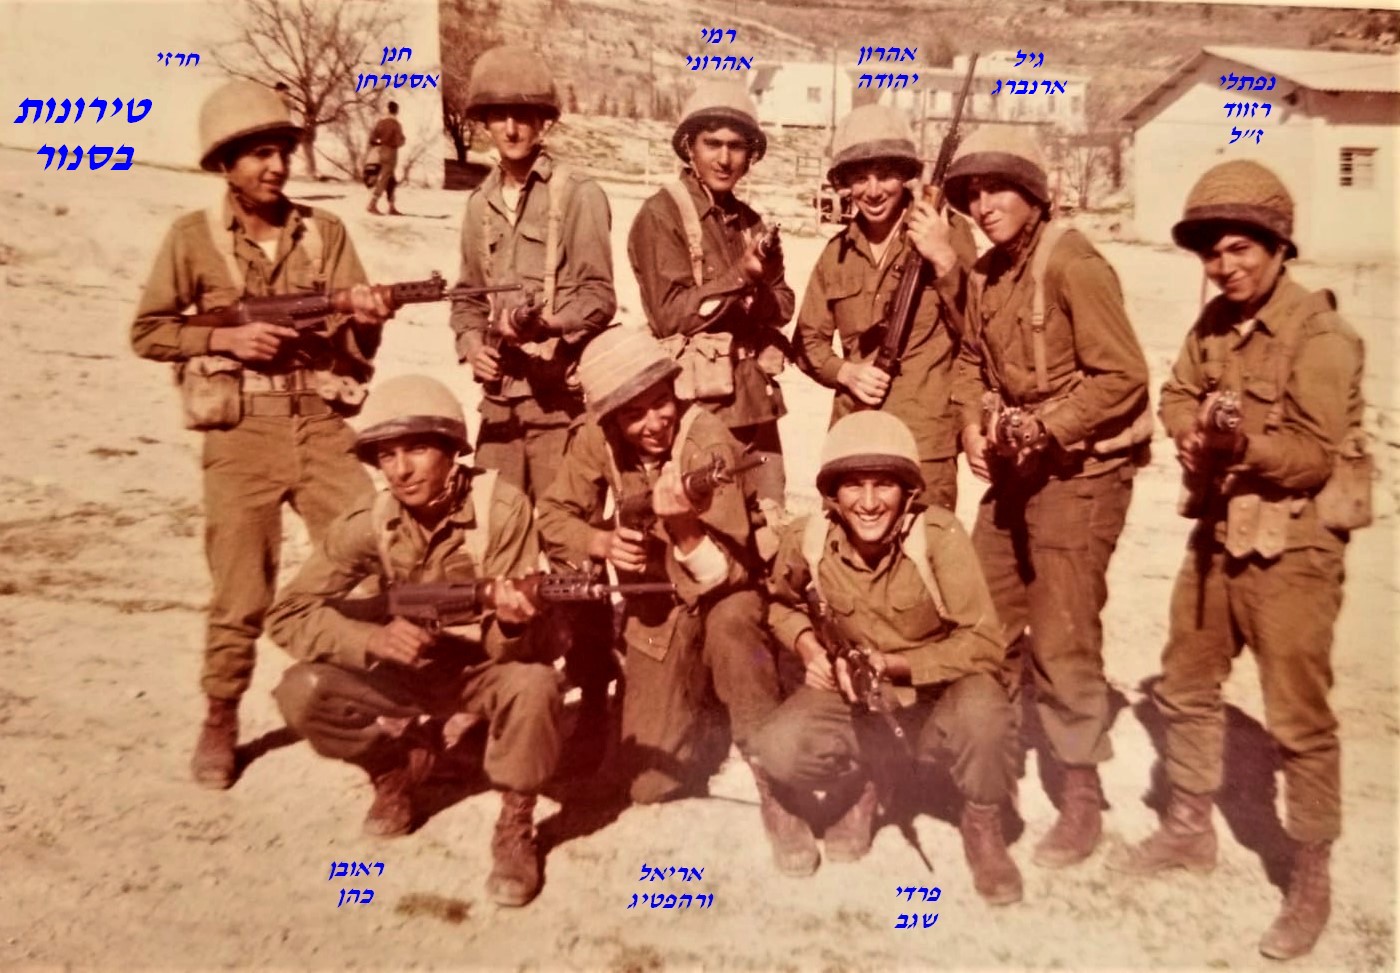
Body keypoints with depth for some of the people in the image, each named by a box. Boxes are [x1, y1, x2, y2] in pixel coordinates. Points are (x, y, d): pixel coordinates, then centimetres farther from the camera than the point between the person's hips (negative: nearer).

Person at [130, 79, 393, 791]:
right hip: (240, 436, -2)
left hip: (322, 427, 2)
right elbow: (146, 332, 5)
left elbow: (356, 341, 4)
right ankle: (220, 720, 25)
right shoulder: (193, 237, 1)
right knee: (241, 597, 3)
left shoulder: (325, 231, 7)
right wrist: (224, 338, -10)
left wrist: (366, 320, -19)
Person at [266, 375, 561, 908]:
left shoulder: (502, 509, -22)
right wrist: (375, 639, -31)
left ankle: (515, 828, -11)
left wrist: (511, 624, -48)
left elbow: (515, 646, -22)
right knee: (301, 693, -22)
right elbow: (288, 614, -14)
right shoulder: (368, 523, -14)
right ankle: (397, 767, 6)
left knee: (533, 685, -37)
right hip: (412, 668, 3)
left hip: (487, 666, -2)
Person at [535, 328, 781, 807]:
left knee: (729, 627, -41)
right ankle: (693, 710, 30)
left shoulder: (706, 442, -24)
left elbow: (724, 575, -29)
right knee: (653, 785, -2)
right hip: (656, 609, 3)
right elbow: (552, 518, -4)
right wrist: (603, 542, -23)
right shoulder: (595, 440, -12)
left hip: (723, 596, -3)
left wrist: (684, 529, -49)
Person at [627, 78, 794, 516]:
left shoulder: (749, 222, 14)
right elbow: (670, 313, -13)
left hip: (756, 401, 7)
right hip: (697, 404, -6)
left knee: (770, 525, 11)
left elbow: (783, 307, 9)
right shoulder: (662, 214, -6)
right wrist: (739, 275, -20)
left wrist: (761, 290, -12)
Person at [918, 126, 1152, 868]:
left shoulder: (1073, 265, -17)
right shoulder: (983, 273, 7)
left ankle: (1081, 795, 12)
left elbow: (1124, 376, -19)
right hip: (1013, 467, 8)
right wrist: (974, 426, -4)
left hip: (1079, 471, -7)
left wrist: (1044, 429, -20)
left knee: (1061, 639, -5)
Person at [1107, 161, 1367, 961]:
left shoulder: (1320, 333, -16)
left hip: (1293, 547, -7)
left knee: (1298, 716, 0)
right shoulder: (1215, 321, 6)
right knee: (1186, 686, 17)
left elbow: (1316, 455, -18)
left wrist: (1243, 440, -32)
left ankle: (1311, 877, 19)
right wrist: (1193, 433, -8)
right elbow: (1179, 393, 13)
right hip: (1218, 534, 8)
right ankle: (1190, 830, 35)